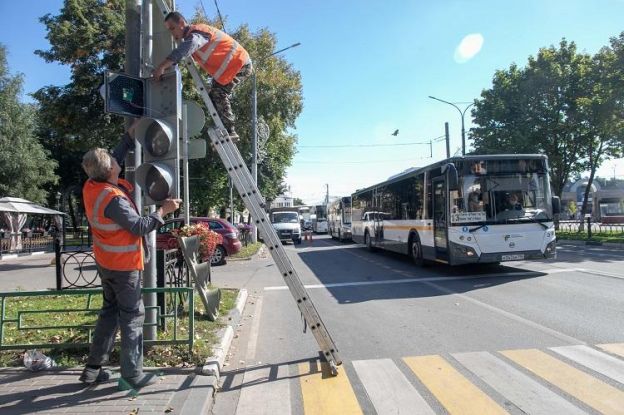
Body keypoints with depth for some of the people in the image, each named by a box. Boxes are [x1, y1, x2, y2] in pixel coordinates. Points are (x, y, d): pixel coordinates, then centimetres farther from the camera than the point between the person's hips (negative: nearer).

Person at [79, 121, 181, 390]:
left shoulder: (91, 186, -1)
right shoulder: (114, 199, -27)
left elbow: (116, 159, 13)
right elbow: (140, 227, -24)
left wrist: (130, 136, 14)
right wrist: (163, 211, -14)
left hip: (106, 262, 9)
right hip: (123, 264, -9)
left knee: (110, 311, 20)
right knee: (133, 316, 1)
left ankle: (93, 369, 27)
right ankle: (132, 376, 8)